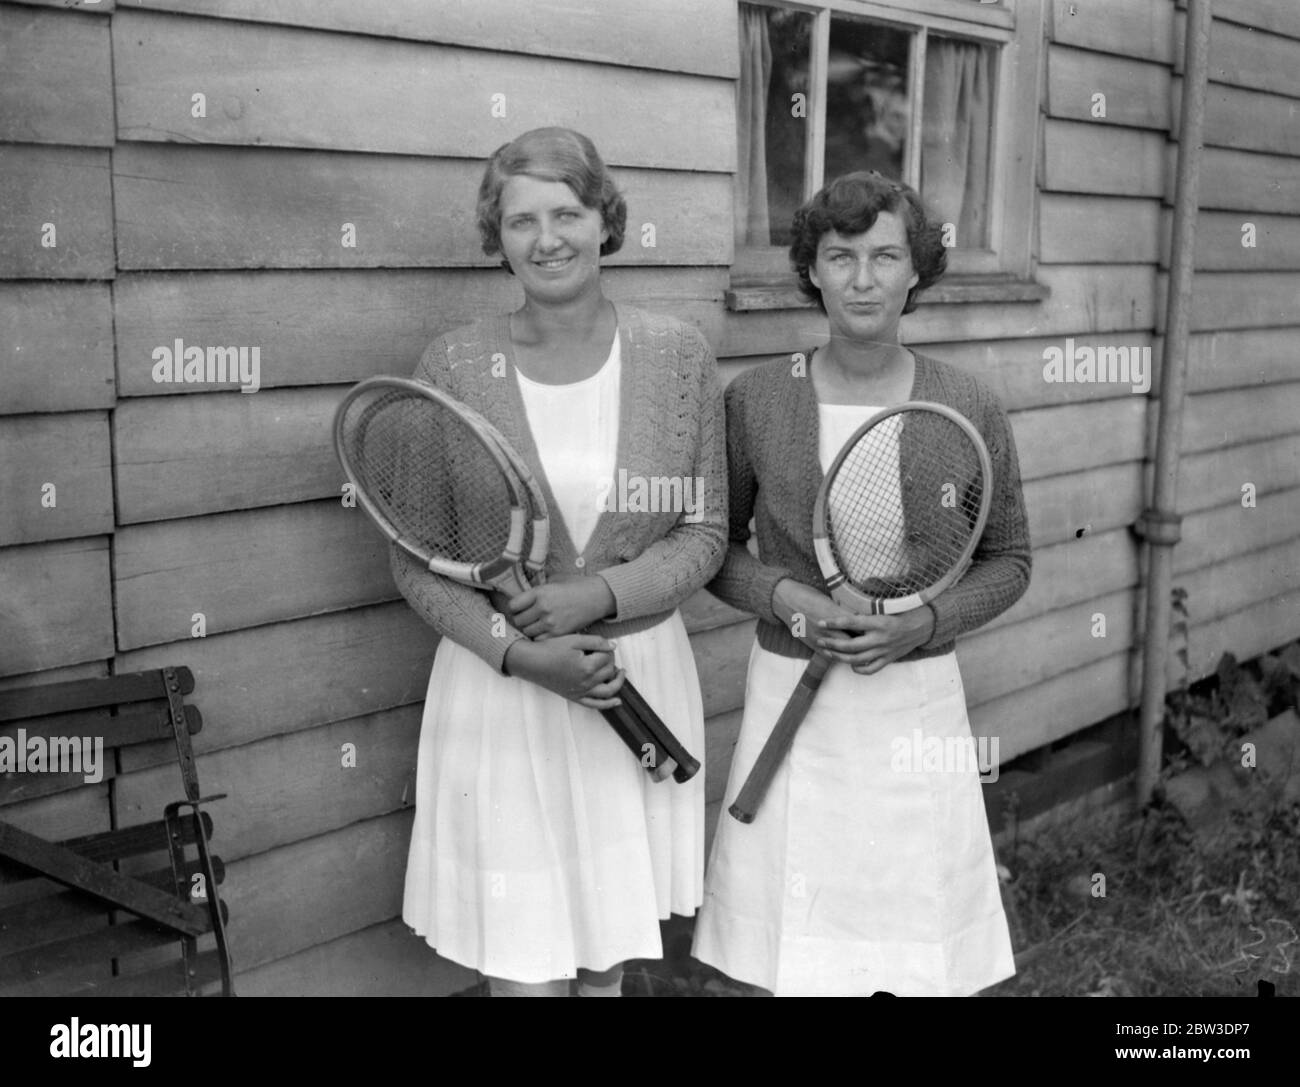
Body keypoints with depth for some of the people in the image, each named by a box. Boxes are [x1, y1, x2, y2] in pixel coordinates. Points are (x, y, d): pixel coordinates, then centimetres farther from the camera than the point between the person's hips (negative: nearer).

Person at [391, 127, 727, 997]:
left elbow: (705, 536, 0)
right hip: (498, 693, -1)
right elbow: (416, 561, -3)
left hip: (643, 685, 2)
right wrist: (520, 652, -18)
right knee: (525, 971, 2)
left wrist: (598, 594, -17)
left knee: (609, 954, 16)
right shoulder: (455, 366, -5)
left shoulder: (679, 355, -1)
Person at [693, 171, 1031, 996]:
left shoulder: (969, 408, -4)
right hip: (792, 692, 0)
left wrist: (925, 623, -12)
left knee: (915, 958, 7)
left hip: (918, 699, 0)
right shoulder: (754, 401, -4)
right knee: (797, 957, 8)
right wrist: (780, 595, -14)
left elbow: (1008, 561, 5)